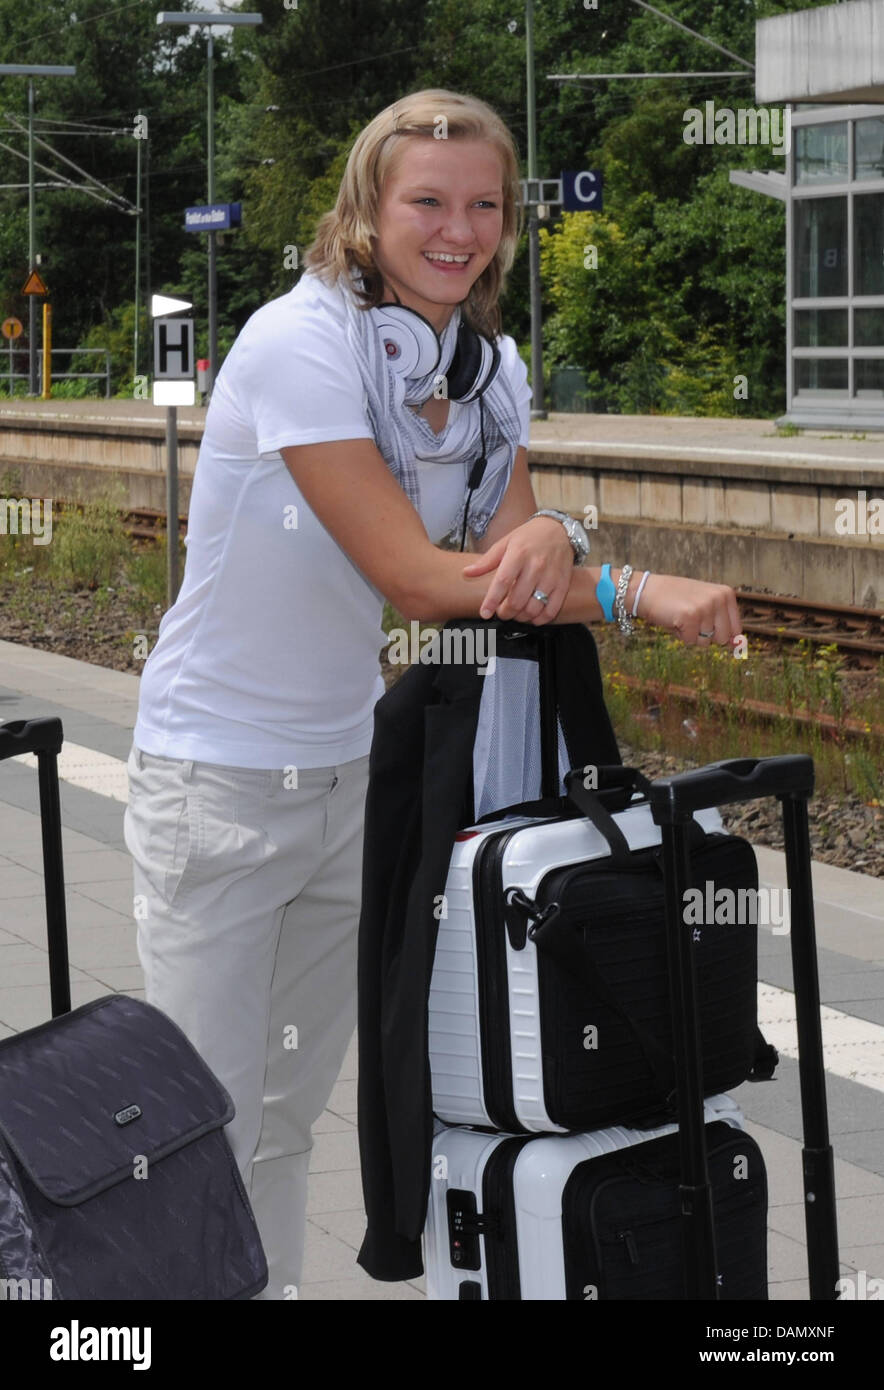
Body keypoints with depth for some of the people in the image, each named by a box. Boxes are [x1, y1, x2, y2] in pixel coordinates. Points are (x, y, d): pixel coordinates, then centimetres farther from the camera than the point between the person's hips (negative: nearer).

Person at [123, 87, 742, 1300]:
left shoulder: (491, 364, 1)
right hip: (219, 776, -6)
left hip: (349, 767, 7)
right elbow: (417, 580, -26)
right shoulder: (300, 344, -21)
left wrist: (546, 538, -27)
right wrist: (634, 591, -30)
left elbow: (507, 562, -2)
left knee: (294, 1105, 15)